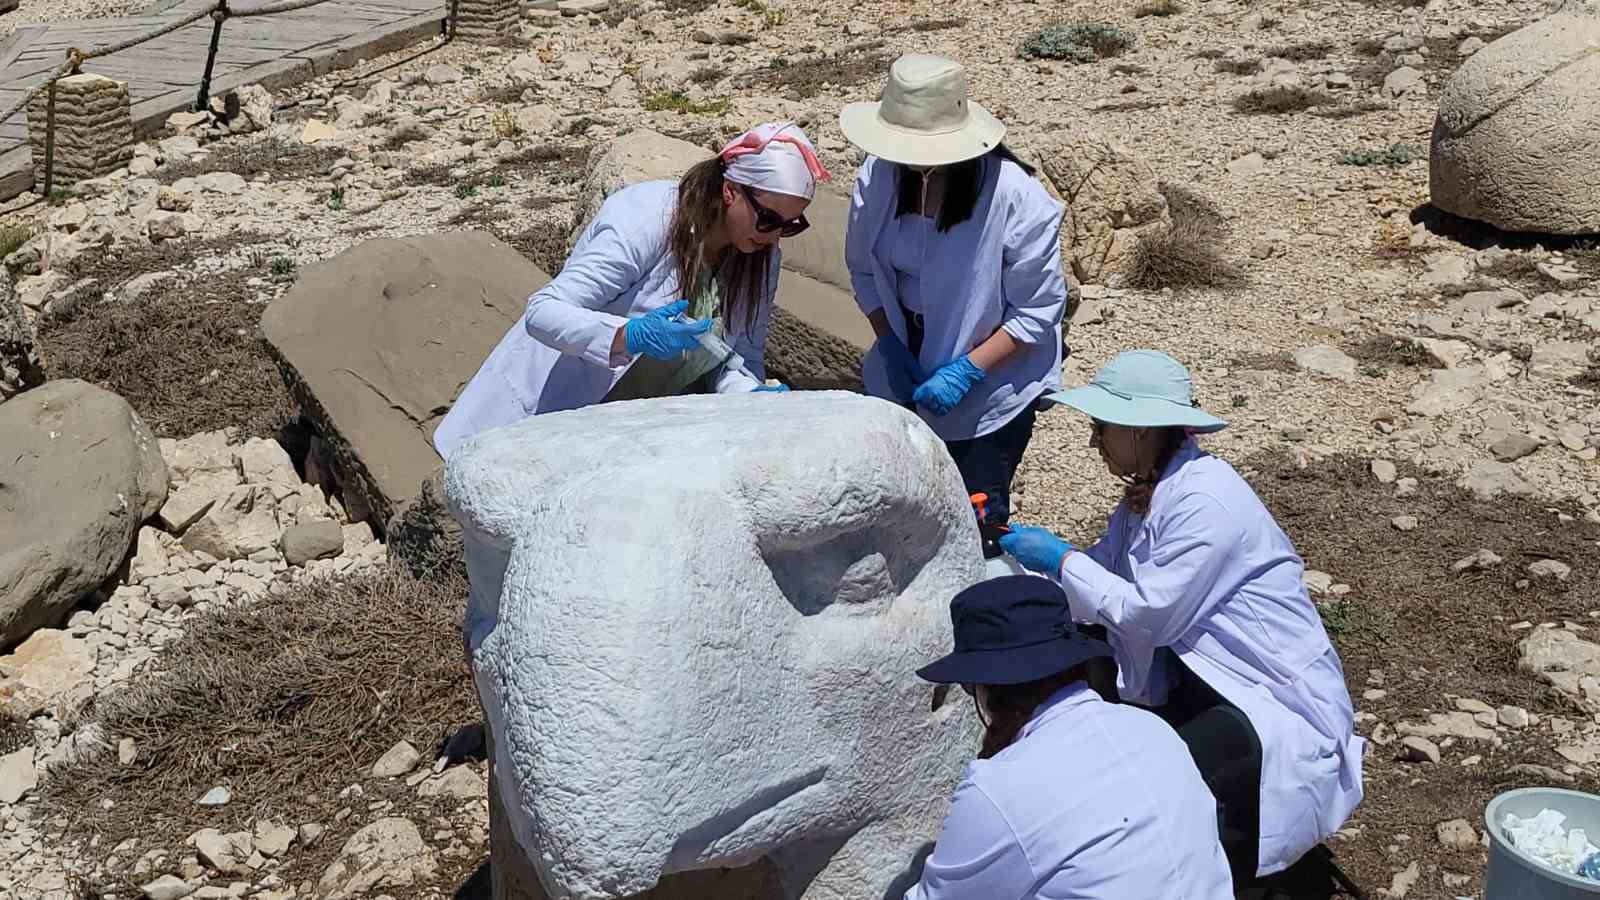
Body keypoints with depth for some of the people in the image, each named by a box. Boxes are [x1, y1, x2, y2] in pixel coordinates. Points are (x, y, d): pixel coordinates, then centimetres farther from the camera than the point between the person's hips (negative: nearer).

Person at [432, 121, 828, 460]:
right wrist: (630, 336, -45)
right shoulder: (643, 223, -25)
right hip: (556, 408, -6)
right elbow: (543, 312, -29)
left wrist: (752, 395, -23)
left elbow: (744, 357, 0)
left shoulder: (761, 258, -4)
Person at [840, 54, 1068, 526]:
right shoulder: (878, 176, -12)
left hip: (992, 384, -4)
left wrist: (967, 371, -23)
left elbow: (1039, 311, -17)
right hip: (906, 370, 5)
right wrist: (890, 345, -9)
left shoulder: (1015, 196, -25)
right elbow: (863, 269, 4)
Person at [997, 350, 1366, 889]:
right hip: (1196, 676, 9)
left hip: (1273, 700, -9)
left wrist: (1059, 558, -16)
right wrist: (1014, 549, -4)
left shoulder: (1204, 502, -25)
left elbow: (1147, 614, -24)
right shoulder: (1147, 489, 5)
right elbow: (1100, 569, 3)